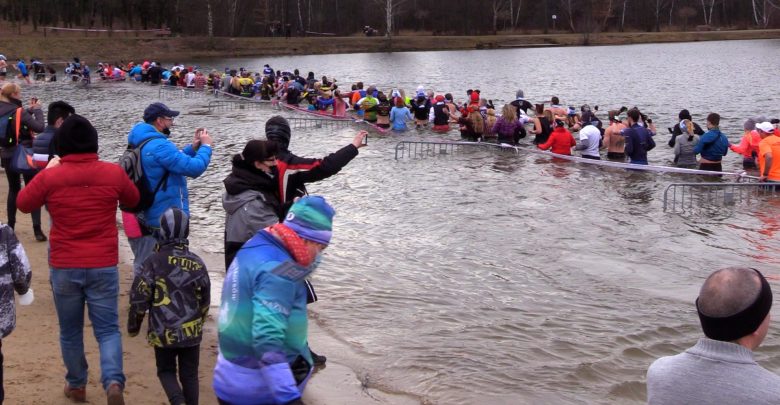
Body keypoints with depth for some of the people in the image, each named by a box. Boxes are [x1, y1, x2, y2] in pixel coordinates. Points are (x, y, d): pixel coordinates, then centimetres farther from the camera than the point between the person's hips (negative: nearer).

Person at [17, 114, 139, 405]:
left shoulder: (50, 177, -9)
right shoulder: (113, 173, -6)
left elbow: (23, 204, 10)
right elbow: (133, 200, 13)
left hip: (64, 267, 0)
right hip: (104, 266, 0)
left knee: (70, 331, 18)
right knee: (107, 329, 7)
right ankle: (113, 382, -14)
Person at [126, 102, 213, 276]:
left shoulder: (142, 143, 8)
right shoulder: (159, 146, -24)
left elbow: (175, 161, 19)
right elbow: (194, 168, -26)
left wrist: (193, 147, 8)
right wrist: (206, 146, -10)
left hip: (146, 216, 10)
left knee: (143, 266, 18)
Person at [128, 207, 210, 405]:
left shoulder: (153, 262, -11)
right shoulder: (197, 263, -1)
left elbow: (139, 298, -8)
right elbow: (205, 300, 8)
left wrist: (133, 325, 6)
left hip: (163, 332, -2)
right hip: (191, 331, 2)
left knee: (166, 371, 14)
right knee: (189, 374, 13)